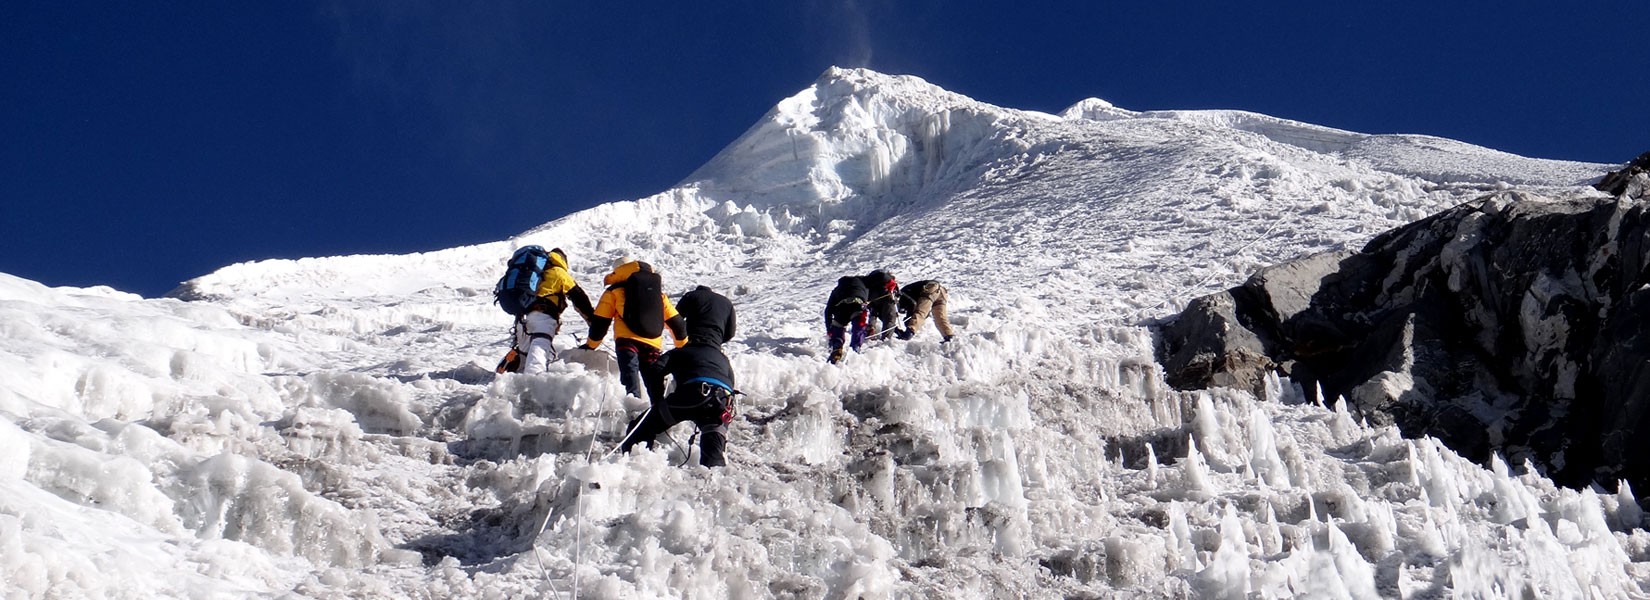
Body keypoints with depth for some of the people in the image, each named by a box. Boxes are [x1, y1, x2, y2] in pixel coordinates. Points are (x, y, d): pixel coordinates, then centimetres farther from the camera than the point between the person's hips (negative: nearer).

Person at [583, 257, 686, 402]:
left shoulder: (614, 292, 14)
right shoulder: (657, 291, 26)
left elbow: (600, 321, 11)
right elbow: (674, 320, 25)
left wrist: (591, 345, 22)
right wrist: (683, 344, 34)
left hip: (627, 340, -4)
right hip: (653, 343, 4)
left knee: (630, 376, -17)